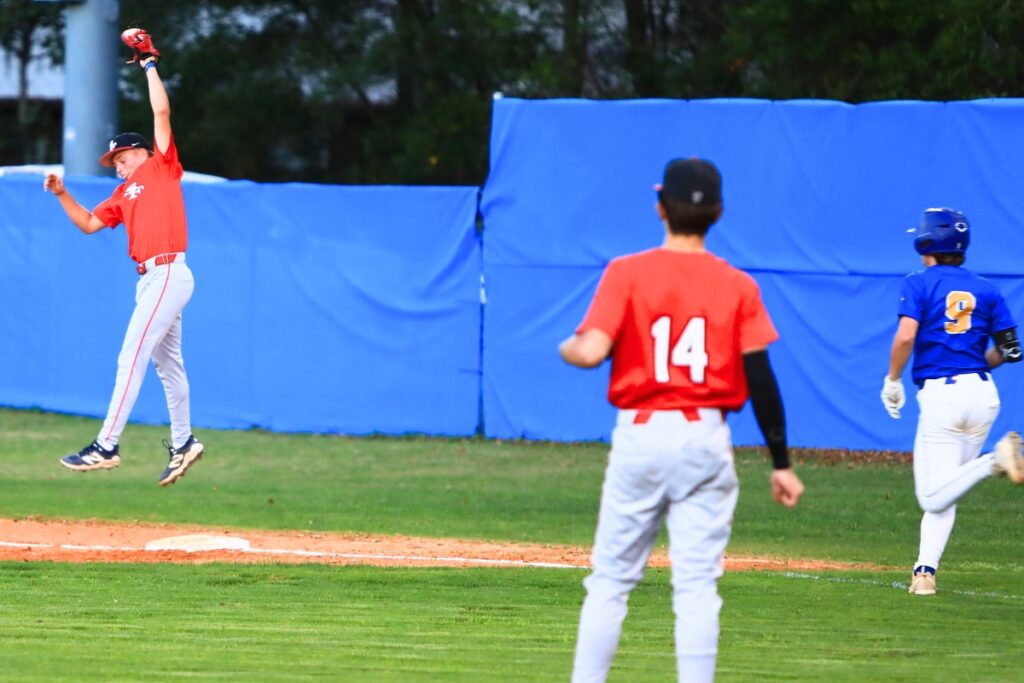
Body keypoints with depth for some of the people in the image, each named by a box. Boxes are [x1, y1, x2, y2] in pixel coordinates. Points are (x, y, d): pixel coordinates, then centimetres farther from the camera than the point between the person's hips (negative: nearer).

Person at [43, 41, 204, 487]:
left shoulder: (161, 168, 1)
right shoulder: (125, 193, 21)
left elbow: (162, 113, -6)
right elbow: (88, 223, 21)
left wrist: (149, 67, 1)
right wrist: (62, 195, 8)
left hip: (168, 274, -9)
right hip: (151, 279, 9)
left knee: (131, 358, -13)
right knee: (167, 363, 16)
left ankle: (106, 446, -17)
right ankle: (183, 444, 27)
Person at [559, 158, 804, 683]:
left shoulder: (627, 274, -3)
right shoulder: (737, 286, 2)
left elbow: (591, 351, -13)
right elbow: (760, 378, -1)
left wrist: (566, 348, 11)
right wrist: (780, 463, 3)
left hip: (640, 434, -1)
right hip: (707, 441, 1)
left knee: (610, 580, 8)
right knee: (697, 588, 2)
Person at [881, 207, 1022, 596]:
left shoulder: (920, 283, -1)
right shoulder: (986, 290, 11)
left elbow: (905, 336, -16)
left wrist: (892, 381, -2)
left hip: (939, 395, -5)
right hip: (982, 391, 5)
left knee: (935, 496, -6)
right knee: (941, 493, 14)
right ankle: (925, 571, 5)